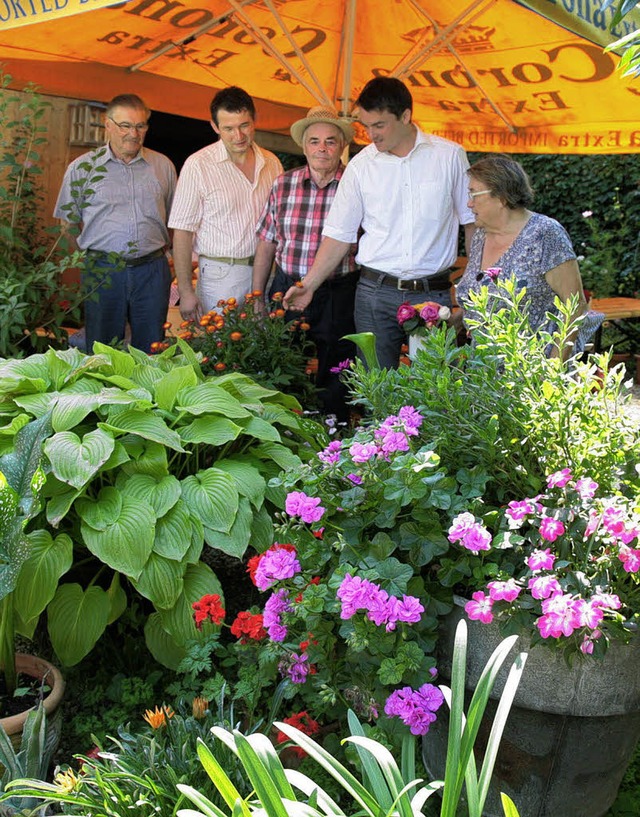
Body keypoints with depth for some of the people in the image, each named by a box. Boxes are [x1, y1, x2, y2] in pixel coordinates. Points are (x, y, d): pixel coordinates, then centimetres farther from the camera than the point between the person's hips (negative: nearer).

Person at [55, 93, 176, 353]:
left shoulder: (163, 165, 9)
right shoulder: (81, 167, 3)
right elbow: (67, 223, 7)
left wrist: (161, 248, 6)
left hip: (153, 270, 2)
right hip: (102, 271, -2)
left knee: (152, 351, 8)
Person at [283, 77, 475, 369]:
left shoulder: (450, 155, 1)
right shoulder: (361, 165, 3)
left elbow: (472, 220, 8)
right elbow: (339, 234, 7)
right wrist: (308, 285, 2)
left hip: (433, 293, -1)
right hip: (375, 294, 1)